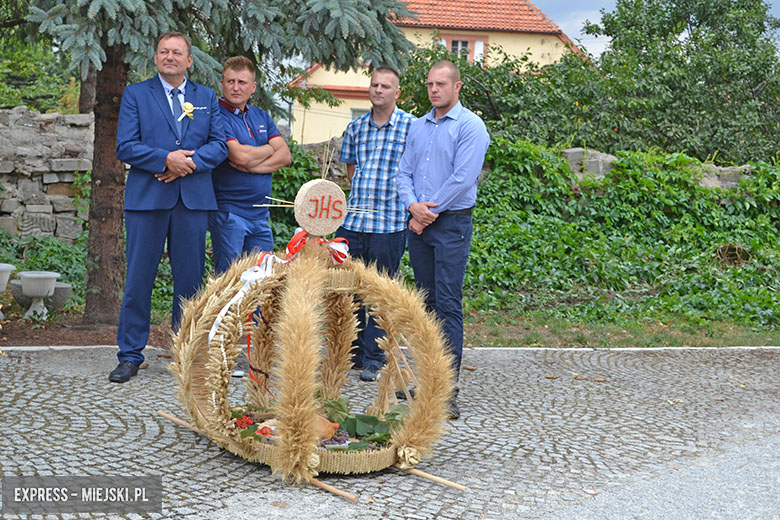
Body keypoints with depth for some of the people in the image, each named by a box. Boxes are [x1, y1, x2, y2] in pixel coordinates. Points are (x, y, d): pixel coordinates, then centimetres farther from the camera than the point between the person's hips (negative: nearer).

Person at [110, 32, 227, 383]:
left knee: (190, 279, 5)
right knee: (138, 279, 0)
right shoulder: (135, 94, 8)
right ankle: (130, 356, 9)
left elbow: (219, 145, 6)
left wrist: (190, 162, -11)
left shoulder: (206, 98, 14)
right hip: (147, 197, -2)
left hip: (194, 199, 2)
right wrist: (166, 159, -14)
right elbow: (125, 147, -2)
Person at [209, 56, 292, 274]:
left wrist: (253, 166, -11)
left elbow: (285, 156, 5)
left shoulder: (261, 116, 14)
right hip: (228, 212, -6)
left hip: (260, 214, 7)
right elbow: (239, 155, -21)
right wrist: (268, 150, -1)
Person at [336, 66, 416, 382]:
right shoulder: (356, 127, 13)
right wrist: (366, 190, 8)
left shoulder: (411, 126, -2)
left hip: (389, 224, -5)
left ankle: (374, 359, 12)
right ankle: (352, 353, 23)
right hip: (352, 221, 5)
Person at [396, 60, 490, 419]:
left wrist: (429, 211, -10)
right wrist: (413, 205, -6)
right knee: (427, 303, 10)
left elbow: (463, 178, -14)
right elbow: (404, 172, 13)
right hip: (418, 225, 7)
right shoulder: (418, 127, 17)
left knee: (448, 305, -10)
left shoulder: (469, 126, -5)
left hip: (451, 224, -7)